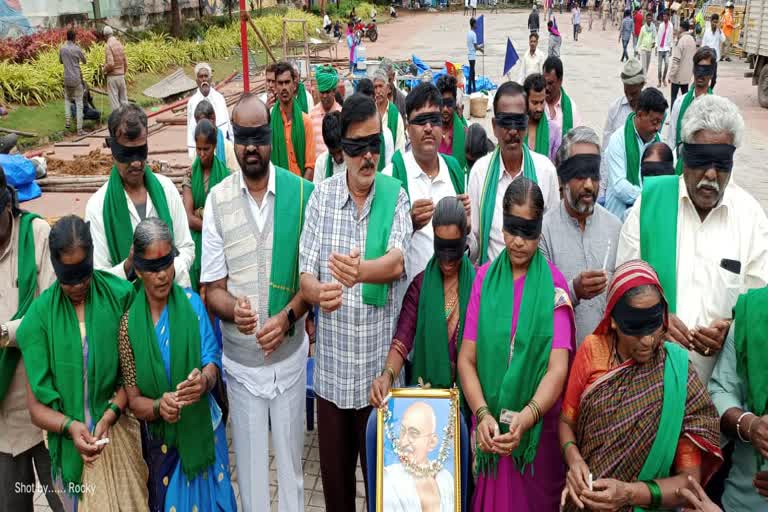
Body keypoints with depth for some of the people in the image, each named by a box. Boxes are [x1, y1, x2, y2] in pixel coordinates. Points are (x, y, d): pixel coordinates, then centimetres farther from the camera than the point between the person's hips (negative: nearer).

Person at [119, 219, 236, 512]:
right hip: (160, 440, 0)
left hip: (202, 431, 0)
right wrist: (158, 407, -26)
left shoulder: (192, 303, -5)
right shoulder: (130, 322, -6)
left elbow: (212, 361, -9)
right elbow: (134, 401, -4)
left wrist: (204, 380, -32)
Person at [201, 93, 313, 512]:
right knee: (249, 463, 15)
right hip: (240, 357, 1)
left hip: (290, 352, 0)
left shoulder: (302, 193, -9)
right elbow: (213, 289, -3)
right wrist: (234, 309, -24)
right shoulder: (217, 200, -5)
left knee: (291, 458, 14)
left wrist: (287, 317, -18)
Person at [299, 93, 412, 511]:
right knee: (334, 472, 16)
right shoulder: (321, 196, -1)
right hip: (331, 368, 1)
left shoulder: (395, 195, -4)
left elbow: (397, 263, -21)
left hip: (381, 367, -1)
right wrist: (319, 292, -29)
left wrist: (360, 271, -42)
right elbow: (305, 276, -5)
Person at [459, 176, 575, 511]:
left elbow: (558, 368, -12)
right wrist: (483, 415, -17)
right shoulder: (485, 277, 1)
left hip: (539, 430, -1)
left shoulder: (554, 283, -5)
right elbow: (466, 359, -3)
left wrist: (524, 419, -25)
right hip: (490, 429, 2)